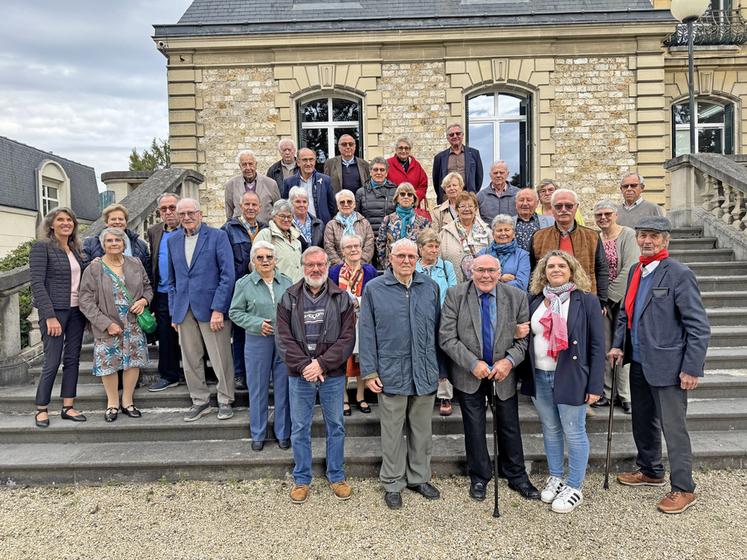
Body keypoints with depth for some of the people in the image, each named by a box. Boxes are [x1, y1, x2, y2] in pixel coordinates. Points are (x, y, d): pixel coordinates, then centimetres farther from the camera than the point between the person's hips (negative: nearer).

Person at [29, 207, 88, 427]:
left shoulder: (76, 248, 12)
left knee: (72, 359, 8)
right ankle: (41, 410, 12)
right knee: (52, 362, -3)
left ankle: (68, 407, 17)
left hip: (76, 311, 6)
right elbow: (37, 283, -12)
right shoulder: (42, 247, -6)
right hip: (54, 311, -6)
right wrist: (50, 316, -17)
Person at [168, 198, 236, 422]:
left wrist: (218, 308, -14)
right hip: (184, 309, 5)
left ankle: (225, 401, 18)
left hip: (211, 307, -5)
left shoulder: (218, 236, -3)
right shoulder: (173, 240, 12)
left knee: (220, 357, 1)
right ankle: (200, 401, 25)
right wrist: (173, 311, 11)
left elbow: (228, 275, -9)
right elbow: (172, 279, 17)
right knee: (190, 359, 10)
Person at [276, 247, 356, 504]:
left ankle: (336, 477, 29)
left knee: (336, 427, 12)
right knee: (300, 429, 11)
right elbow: (284, 338, -4)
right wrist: (304, 366, -15)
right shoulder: (289, 298, 1)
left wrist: (322, 364, -16)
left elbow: (347, 338, -7)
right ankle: (301, 480, 28)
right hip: (299, 376, 1)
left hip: (333, 375, 0)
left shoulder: (341, 298, -1)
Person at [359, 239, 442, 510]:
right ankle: (392, 484, 25)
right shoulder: (374, 289, -2)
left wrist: (441, 367, 8)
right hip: (391, 373, -3)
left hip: (425, 373, 3)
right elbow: (367, 333, -3)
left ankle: (419, 477, 34)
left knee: (422, 430, 16)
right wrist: (369, 371, -7)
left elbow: (437, 330, 9)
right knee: (393, 432, 9)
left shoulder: (430, 287, 6)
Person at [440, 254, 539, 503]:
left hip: (504, 373, 1)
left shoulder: (517, 297, -6)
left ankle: (517, 477, 36)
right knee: (474, 428, 11)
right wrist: (473, 364, -20)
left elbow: (525, 338, -3)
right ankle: (479, 478, 32)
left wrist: (509, 361, -19)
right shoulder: (455, 295, -11)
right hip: (469, 375, -1)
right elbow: (447, 338, -13)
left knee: (510, 427, 15)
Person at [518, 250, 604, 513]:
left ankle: (574, 487, 20)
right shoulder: (535, 301, 7)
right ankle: (555, 477, 33)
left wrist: (595, 385, -10)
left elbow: (597, 345, -7)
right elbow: (527, 337, 12)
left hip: (570, 377, -4)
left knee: (574, 432, 5)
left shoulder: (586, 301, -5)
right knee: (550, 430, 16)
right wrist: (525, 373, 1)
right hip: (539, 377, 4)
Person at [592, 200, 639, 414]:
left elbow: (629, 269, -11)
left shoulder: (628, 235, -5)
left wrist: (611, 294, -10)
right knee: (604, 347, 6)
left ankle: (626, 396, 10)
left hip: (622, 298, -4)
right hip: (601, 300, 4)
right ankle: (607, 393, 16)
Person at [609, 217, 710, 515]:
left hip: (667, 366, -7)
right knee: (643, 422, 20)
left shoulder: (680, 274, -13)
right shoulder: (635, 271, 9)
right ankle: (650, 471, 39)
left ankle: (683, 489, 19)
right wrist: (618, 345, 7)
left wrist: (692, 368, -17)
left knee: (674, 428, 2)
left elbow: (699, 327, -15)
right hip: (639, 362, 7)